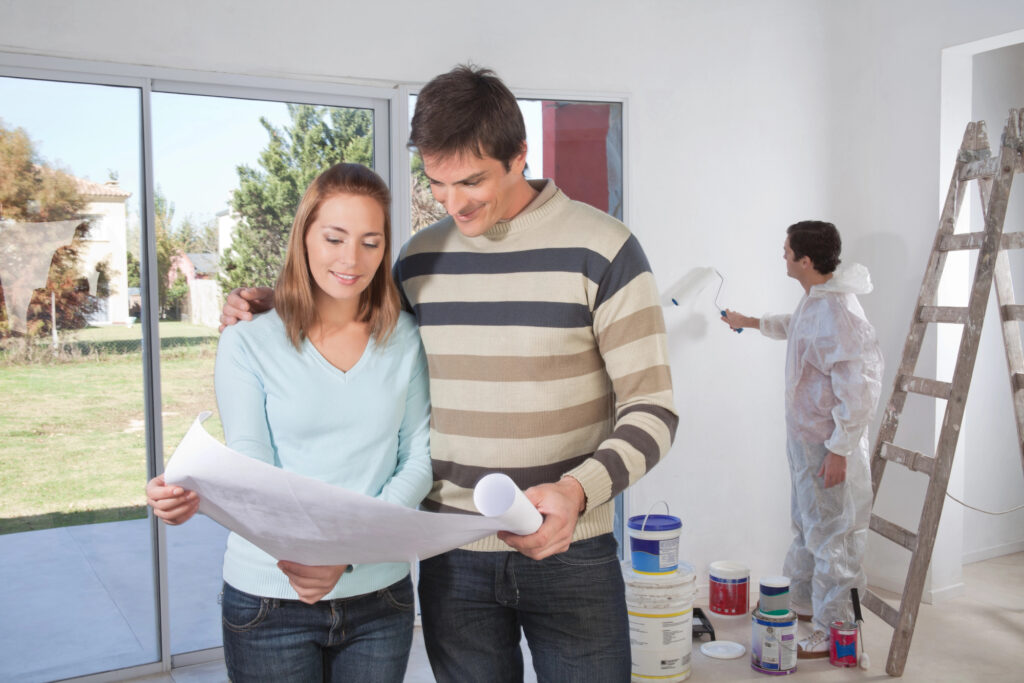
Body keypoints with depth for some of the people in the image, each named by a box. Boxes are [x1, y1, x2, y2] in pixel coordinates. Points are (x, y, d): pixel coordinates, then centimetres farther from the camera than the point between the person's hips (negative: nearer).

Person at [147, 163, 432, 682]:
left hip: (380, 595, 2)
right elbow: (253, 471, -10)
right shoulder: (248, 344, -3)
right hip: (269, 598, -2)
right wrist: (200, 493, -32)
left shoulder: (405, 338, 2)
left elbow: (419, 458, -1)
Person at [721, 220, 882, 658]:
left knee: (830, 536, 0)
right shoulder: (814, 300, 6)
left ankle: (834, 632, 13)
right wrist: (752, 323, 44)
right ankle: (803, 600, 40)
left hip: (828, 446, -10)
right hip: (805, 438, 11)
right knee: (807, 526, 23)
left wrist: (839, 450, -25)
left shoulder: (837, 313, -26)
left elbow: (859, 390, -28)